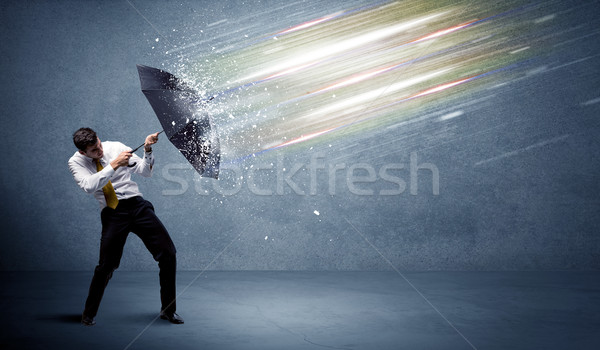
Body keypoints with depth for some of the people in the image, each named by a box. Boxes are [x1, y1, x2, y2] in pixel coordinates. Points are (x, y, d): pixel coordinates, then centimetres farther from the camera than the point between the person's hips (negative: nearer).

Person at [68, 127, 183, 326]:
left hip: (137, 205, 2)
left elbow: (145, 172, 5)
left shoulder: (115, 147, 4)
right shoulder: (76, 162, -1)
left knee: (168, 254, -5)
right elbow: (89, 186, -20)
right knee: (106, 266, -6)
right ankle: (89, 314, 22)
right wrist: (114, 165, -24)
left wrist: (147, 151, -11)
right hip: (112, 214, -2)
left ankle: (168, 310, 11)